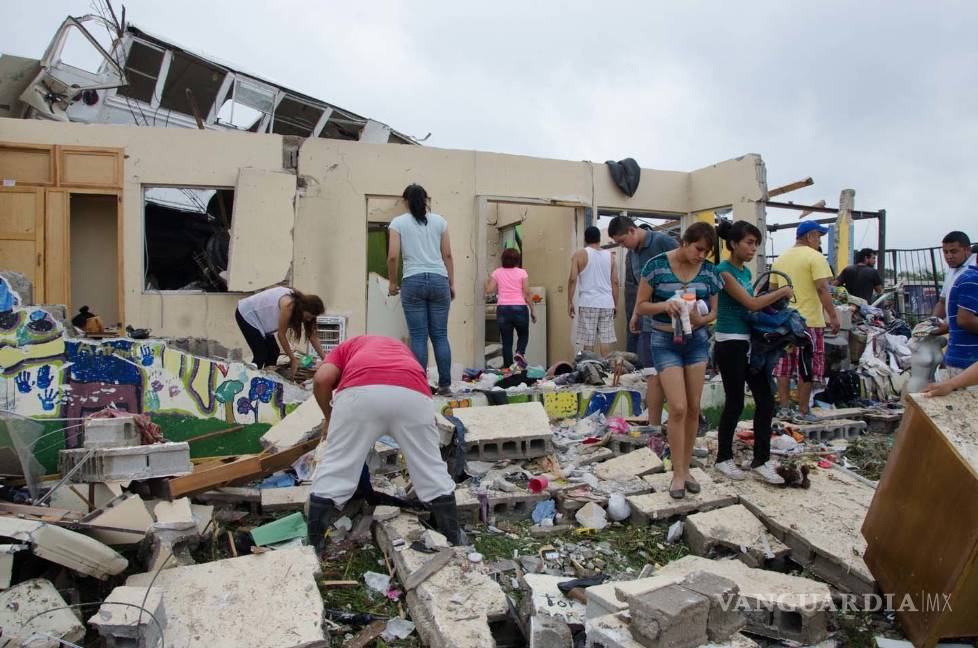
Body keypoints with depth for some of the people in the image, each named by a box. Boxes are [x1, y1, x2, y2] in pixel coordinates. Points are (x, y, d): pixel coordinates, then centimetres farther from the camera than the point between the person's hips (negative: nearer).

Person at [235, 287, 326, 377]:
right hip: (246, 314, -8)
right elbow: (281, 335, -22)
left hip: (259, 316, 8)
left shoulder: (301, 303, -7)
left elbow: (312, 335, -3)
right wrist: (293, 359, -16)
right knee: (261, 356, -11)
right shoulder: (288, 304, -31)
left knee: (273, 353, 5)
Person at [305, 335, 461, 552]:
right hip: (411, 394, 2)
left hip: (360, 391, -2)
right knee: (432, 472, 19)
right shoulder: (402, 349, 44)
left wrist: (328, 416, 29)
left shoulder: (347, 346, 37)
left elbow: (322, 378, 13)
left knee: (333, 472, 14)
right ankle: (455, 547, 30)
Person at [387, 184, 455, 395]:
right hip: (439, 280, 2)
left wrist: (393, 282, 10)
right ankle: (445, 384, 8)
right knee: (440, 335, 6)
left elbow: (392, 256, -3)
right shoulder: (439, 221, 11)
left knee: (418, 336, 1)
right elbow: (448, 255, 9)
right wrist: (452, 284, 15)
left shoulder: (398, 223, 5)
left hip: (413, 281, -2)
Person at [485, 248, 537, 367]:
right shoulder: (522, 272, 2)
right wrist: (533, 310, 5)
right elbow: (527, 293, -2)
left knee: (506, 341, 7)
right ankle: (520, 353, -6)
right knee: (523, 334, 21)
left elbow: (489, 290, 1)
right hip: (519, 308, -1)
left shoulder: (497, 272, 6)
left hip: (503, 309, 1)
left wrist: (486, 282, 22)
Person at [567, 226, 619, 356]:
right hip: (607, 303, 3)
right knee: (605, 340, 4)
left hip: (588, 303, -2)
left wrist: (570, 302, 0)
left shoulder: (579, 255, 2)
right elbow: (615, 281, 8)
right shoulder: (610, 255, 10)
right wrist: (616, 304, 14)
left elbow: (573, 279, -5)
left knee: (588, 342, 0)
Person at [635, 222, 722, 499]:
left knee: (693, 408, 6)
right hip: (665, 341, -4)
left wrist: (700, 319, -16)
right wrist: (663, 305, -27)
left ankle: (686, 468, 21)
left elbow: (713, 311, 7)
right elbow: (640, 306, -7)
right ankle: (678, 474, 3)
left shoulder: (709, 271, -1)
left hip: (697, 341, 4)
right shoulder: (657, 265, -11)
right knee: (678, 408, -11)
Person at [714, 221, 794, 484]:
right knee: (735, 403, 1)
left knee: (765, 400, 6)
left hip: (749, 342, 8)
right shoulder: (724, 271, -13)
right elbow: (751, 303, -17)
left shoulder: (746, 271, 12)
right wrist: (783, 291, -6)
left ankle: (761, 461, 15)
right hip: (730, 344, -8)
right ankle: (723, 458, 19)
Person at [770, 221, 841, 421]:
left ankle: (784, 409, 14)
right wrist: (833, 316, -14)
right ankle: (803, 412, 5)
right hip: (809, 321, -6)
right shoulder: (815, 257, -7)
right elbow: (822, 289, -16)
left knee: (784, 368, 10)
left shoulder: (779, 259, 13)